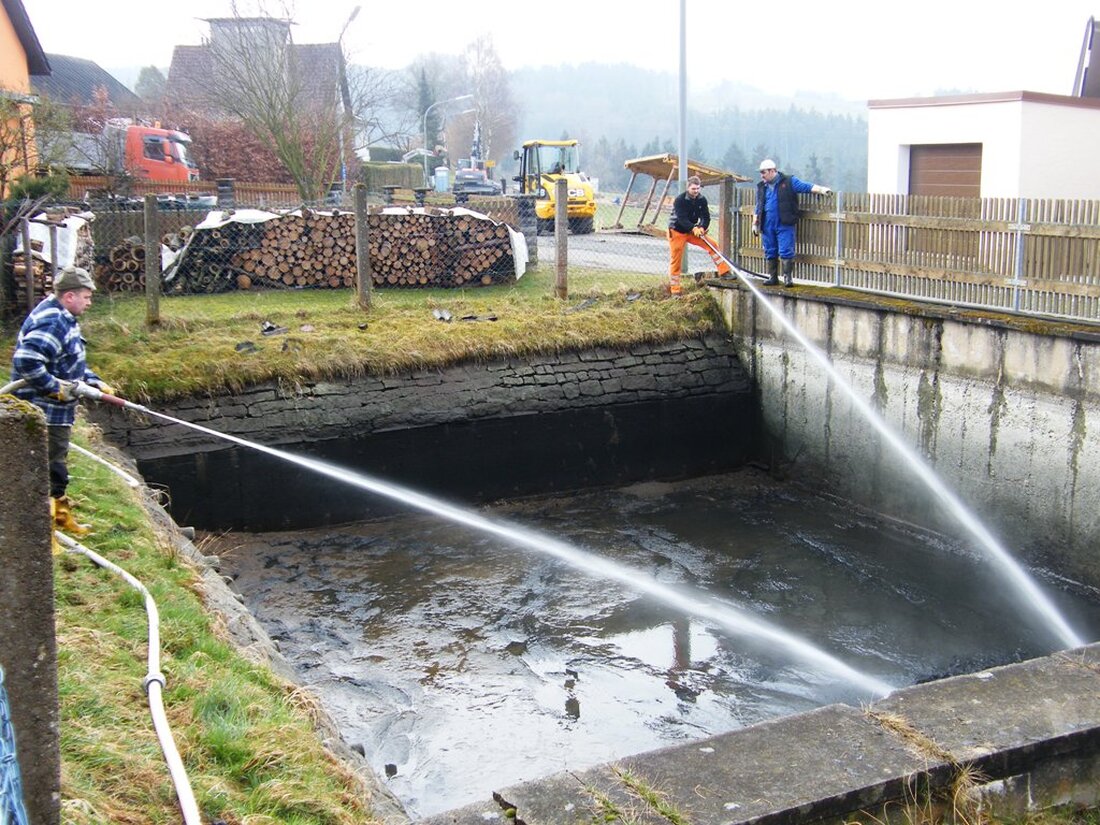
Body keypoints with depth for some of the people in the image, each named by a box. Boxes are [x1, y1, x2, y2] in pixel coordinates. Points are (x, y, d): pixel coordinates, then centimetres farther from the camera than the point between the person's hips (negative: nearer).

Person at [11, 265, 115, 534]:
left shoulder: (64, 319, 11)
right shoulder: (52, 323, -23)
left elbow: (72, 363, 23)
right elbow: (26, 361, -33)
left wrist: (93, 382, 12)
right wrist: (55, 387, -25)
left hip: (56, 412, 11)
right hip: (44, 413, -11)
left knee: (57, 469, 24)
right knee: (49, 472, -5)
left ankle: (61, 515, 39)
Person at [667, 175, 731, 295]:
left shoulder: (702, 200, -3)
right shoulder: (680, 199, -19)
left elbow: (706, 217, -7)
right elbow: (681, 218, -28)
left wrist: (702, 228, -29)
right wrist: (694, 228, -41)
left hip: (693, 231, 5)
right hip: (677, 231, -5)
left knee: (711, 245, -10)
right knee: (675, 260, -4)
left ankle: (724, 272, -8)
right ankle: (675, 290, 2)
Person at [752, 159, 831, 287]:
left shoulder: (789, 182, 1)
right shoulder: (761, 187, 15)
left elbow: (807, 187, -5)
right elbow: (758, 207, 21)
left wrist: (821, 190, -17)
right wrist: (755, 224, 18)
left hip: (785, 225, -5)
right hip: (767, 226, 5)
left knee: (786, 252, -8)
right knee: (770, 252, 9)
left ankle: (788, 278, -1)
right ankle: (772, 277, 19)